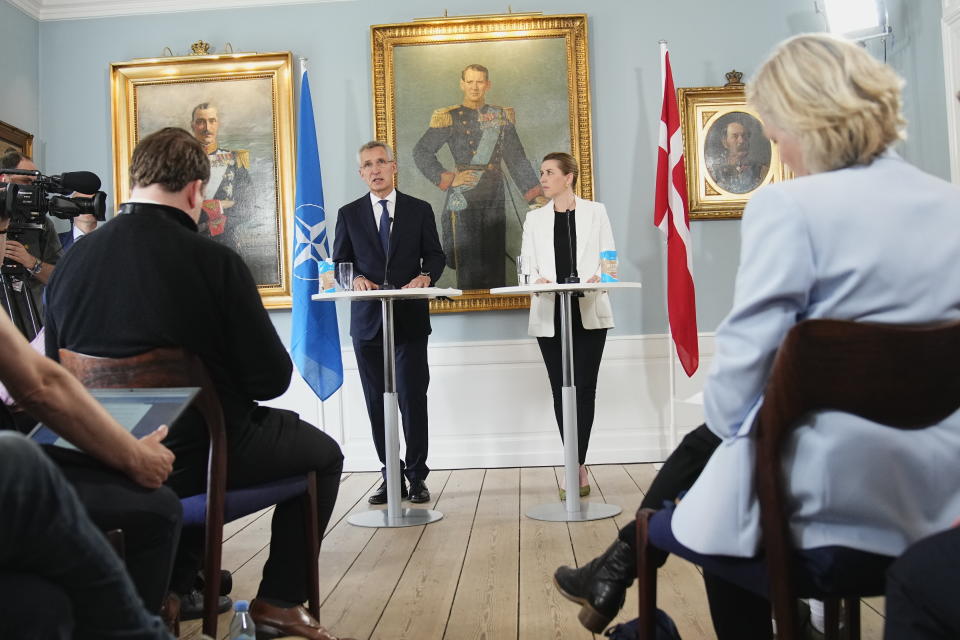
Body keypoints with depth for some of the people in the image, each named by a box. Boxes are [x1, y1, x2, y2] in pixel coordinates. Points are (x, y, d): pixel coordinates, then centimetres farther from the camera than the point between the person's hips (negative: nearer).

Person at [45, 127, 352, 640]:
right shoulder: (213, 260, -21)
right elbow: (272, 377, -16)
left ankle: (174, 585, 36)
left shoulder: (71, 260, -6)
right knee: (323, 453, 20)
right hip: (204, 452, -5)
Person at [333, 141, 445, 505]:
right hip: (367, 320, 2)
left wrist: (425, 275, -14)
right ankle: (390, 476, 16)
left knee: (413, 398, -2)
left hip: (410, 318, -1)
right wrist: (356, 278, -12)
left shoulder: (419, 210, 9)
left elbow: (435, 255, 8)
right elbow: (340, 263, 9)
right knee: (377, 402, 6)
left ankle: (417, 476, 11)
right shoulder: (349, 214, 10)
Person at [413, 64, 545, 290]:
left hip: (495, 195, 4)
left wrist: (536, 195, 6)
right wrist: (448, 179, -8)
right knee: (469, 264, -6)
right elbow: (421, 152, 0)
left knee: (496, 261, 4)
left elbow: (516, 159, 13)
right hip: (463, 197, -4)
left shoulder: (501, 116, 13)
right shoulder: (449, 117, 2)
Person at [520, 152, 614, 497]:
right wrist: (536, 279, -16)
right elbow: (527, 263, 7)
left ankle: (576, 468, -2)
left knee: (584, 387, -5)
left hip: (589, 312, -2)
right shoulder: (535, 219, 14)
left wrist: (599, 277, -17)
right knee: (560, 389, 2)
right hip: (549, 314, 2)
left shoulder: (594, 212, 9)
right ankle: (579, 469, 9)